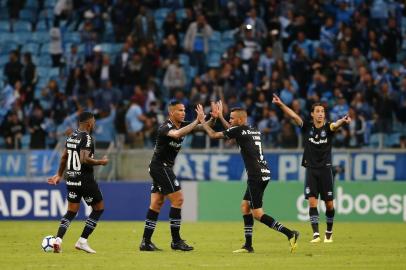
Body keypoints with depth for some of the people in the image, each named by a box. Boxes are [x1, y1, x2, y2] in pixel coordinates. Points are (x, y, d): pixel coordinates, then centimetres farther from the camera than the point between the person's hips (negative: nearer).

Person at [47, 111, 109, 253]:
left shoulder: (71, 136, 10)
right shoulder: (86, 138, -15)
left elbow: (64, 157, 19)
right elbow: (84, 159, -25)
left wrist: (59, 175, 30)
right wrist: (101, 162, -10)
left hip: (71, 178, 8)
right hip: (85, 179, -8)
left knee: (71, 212, 12)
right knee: (99, 208, 7)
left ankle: (58, 239, -6)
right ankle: (82, 241, 2)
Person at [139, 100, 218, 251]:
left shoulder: (182, 125, 7)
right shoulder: (165, 127, -18)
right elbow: (177, 134, -41)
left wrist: (213, 119, -15)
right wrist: (197, 121, -38)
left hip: (163, 168, 9)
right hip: (160, 166, -9)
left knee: (156, 204, 7)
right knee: (178, 199, -11)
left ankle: (146, 242, 7)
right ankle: (176, 241, -8)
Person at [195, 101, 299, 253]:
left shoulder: (239, 131, -7)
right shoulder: (254, 131, 16)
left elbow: (213, 135, 2)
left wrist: (202, 121, 16)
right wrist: (220, 116, 41)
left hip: (256, 176, -9)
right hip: (263, 173, 9)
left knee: (257, 214, -7)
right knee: (245, 205, 15)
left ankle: (289, 234, -17)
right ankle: (248, 245, 14)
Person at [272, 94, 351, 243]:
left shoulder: (328, 127, -6)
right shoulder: (307, 127, -1)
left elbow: (336, 124, -28)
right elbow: (293, 115, -12)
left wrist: (343, 121, -52)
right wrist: (280, 104, -26)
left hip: (325, 169, -1)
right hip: (311, 169, 1)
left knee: (329, 203, 3)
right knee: (312, 202, -9)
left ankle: (329, 233, 22)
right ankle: (316, 234, -8)